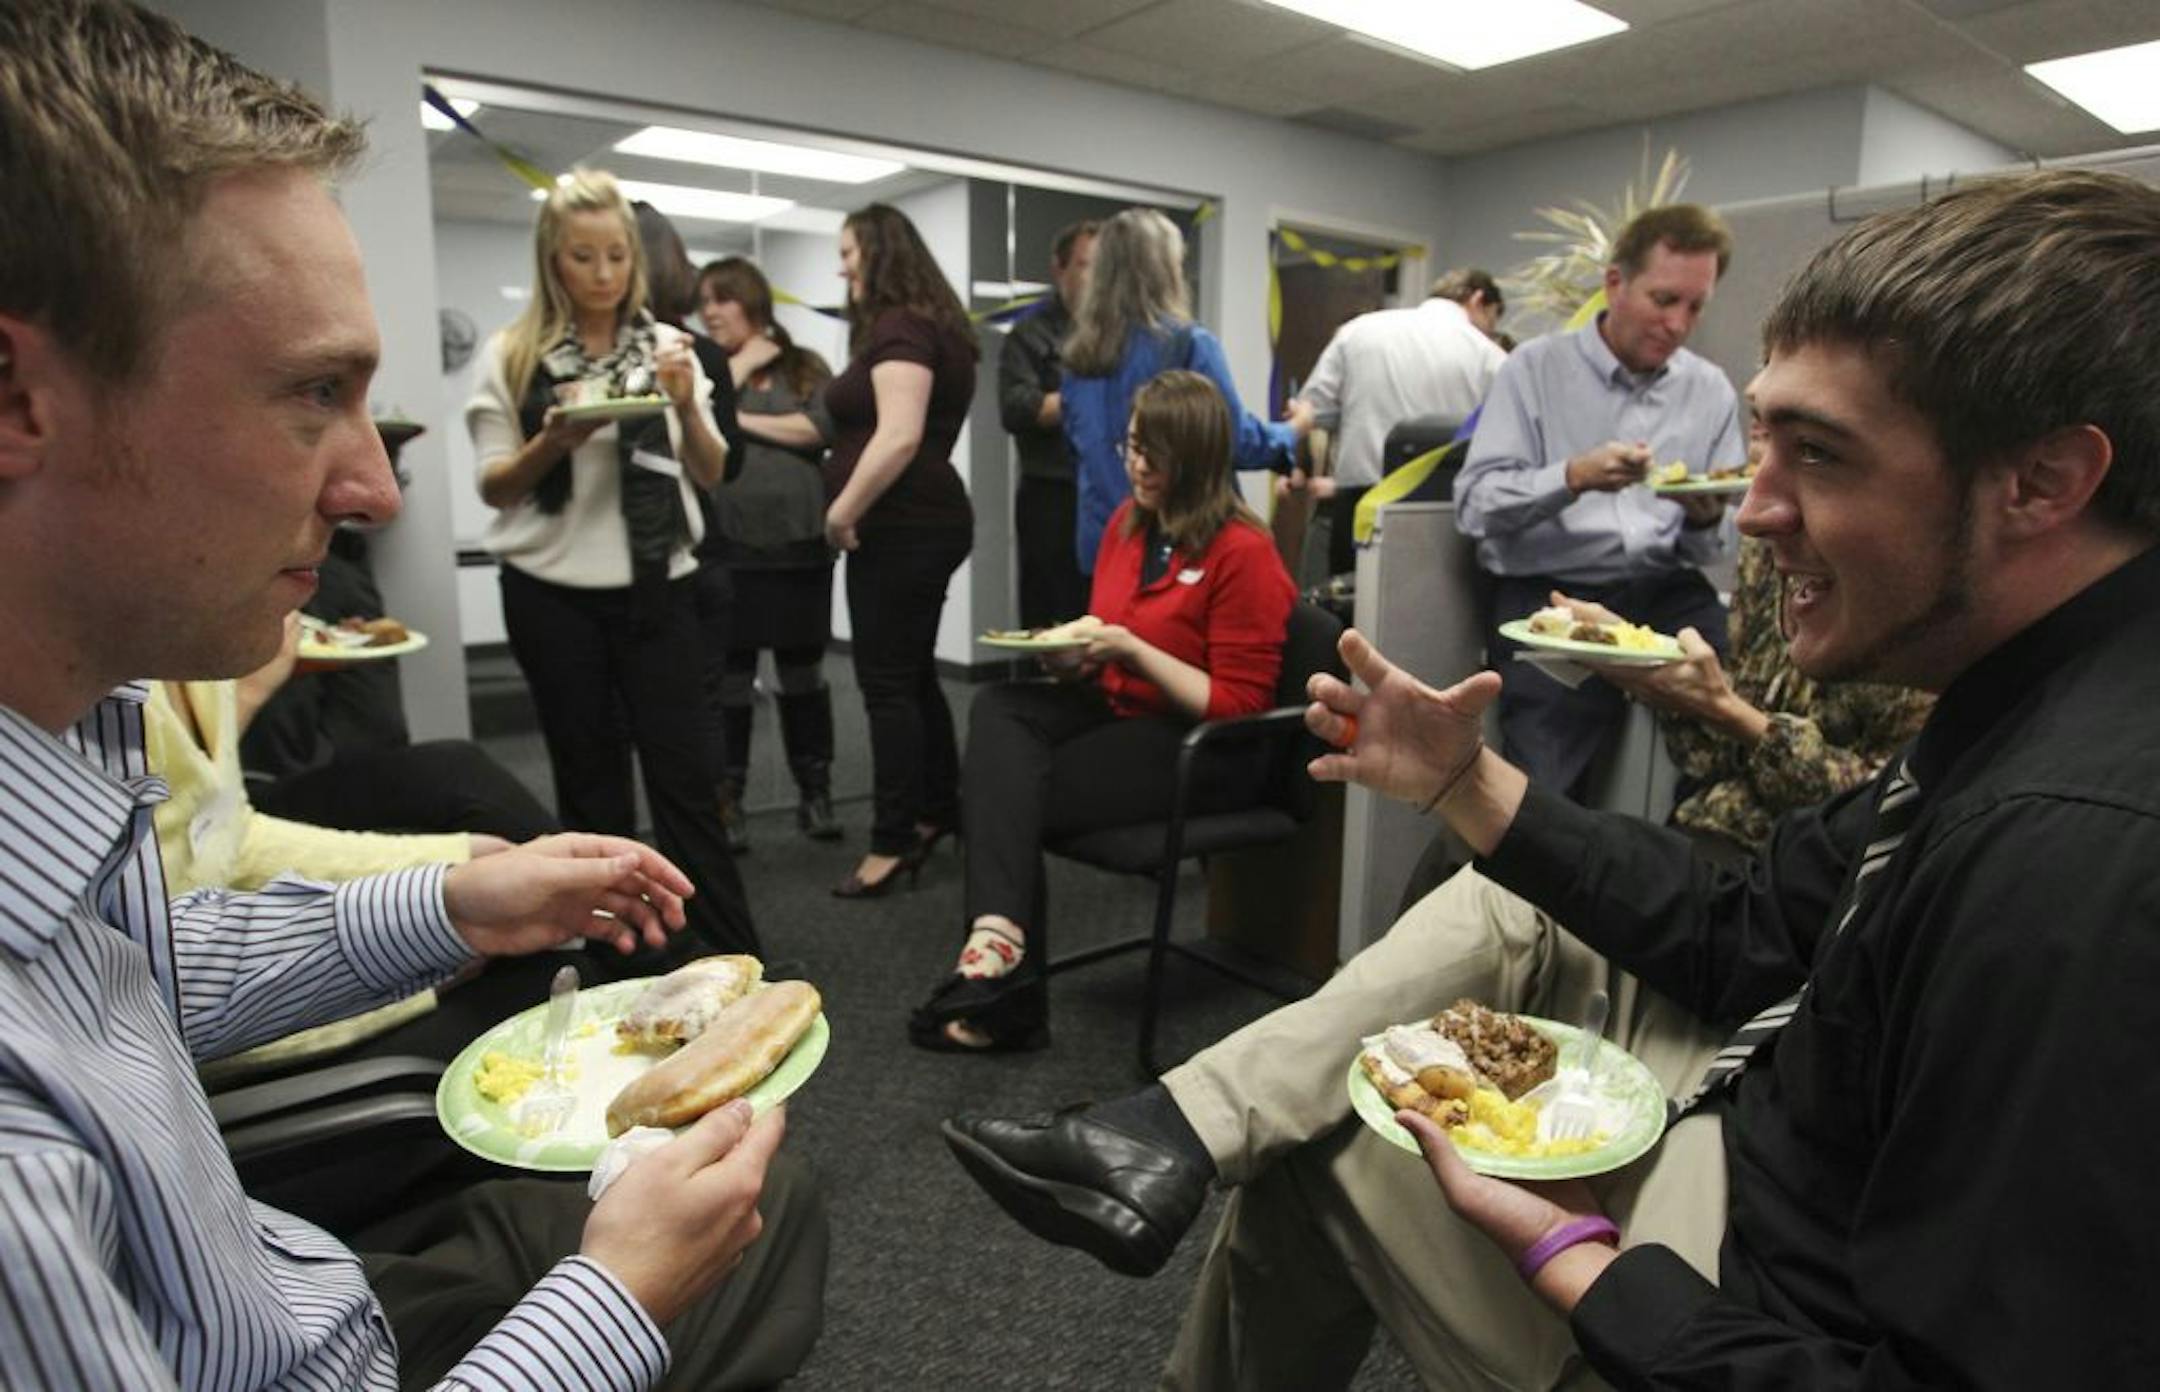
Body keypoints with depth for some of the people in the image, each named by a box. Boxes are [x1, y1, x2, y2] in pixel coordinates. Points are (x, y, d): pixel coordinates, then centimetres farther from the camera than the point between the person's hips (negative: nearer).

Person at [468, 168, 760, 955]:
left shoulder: (665, 347, 5)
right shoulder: (512, 356, 0)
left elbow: (711, 476, 5)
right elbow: (494, 489, 1)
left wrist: (687, 406, -14)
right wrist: (554, 440, -17)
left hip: (657, 589, 1)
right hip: (552, 595, 0)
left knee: (685, 775, 0)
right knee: (589, 779, 10)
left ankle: (737, 959, 7)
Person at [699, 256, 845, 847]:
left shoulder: (806, 367, 9)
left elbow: (822, 429, -8)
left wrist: (743, 420, -4)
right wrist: (741, 365, -1)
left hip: (799, 540, 0)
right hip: (726, 545, 0)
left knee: (803, 668, 7)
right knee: (729, 674, 4)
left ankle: (815, 792, 17)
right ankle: (726, 799, 13)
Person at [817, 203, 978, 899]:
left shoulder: (900, 328, -13)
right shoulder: (917, 325, 20)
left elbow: (899, 437, -25)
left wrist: (842, 512, -17)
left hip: (900, 528, -11)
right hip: (917, 524, 11)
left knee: (888, 683, -6)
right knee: (913, 675, 15)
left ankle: (894, 842, 0)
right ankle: (938, 812, 26)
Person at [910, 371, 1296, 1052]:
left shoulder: (1244, 553, -13)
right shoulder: (1127, 522, 10)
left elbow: (1238, 705, -14)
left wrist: (1133, 651, -19)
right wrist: (1071, 654, -3)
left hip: (1203, 748, -7)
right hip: (1117, 710, 8)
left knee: (1006, 790, -20)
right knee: (997, 709, -21)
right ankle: (999, 940, -33)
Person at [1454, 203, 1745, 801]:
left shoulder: (1712, 391, 13)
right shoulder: (1535, 366, 2)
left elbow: (1709, 548, 15)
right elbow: (1474, 505, -7)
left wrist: (1706, 518, -8)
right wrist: (1574, 477, -21)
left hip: (1667, 593, 4)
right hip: (1548, 592, -4)